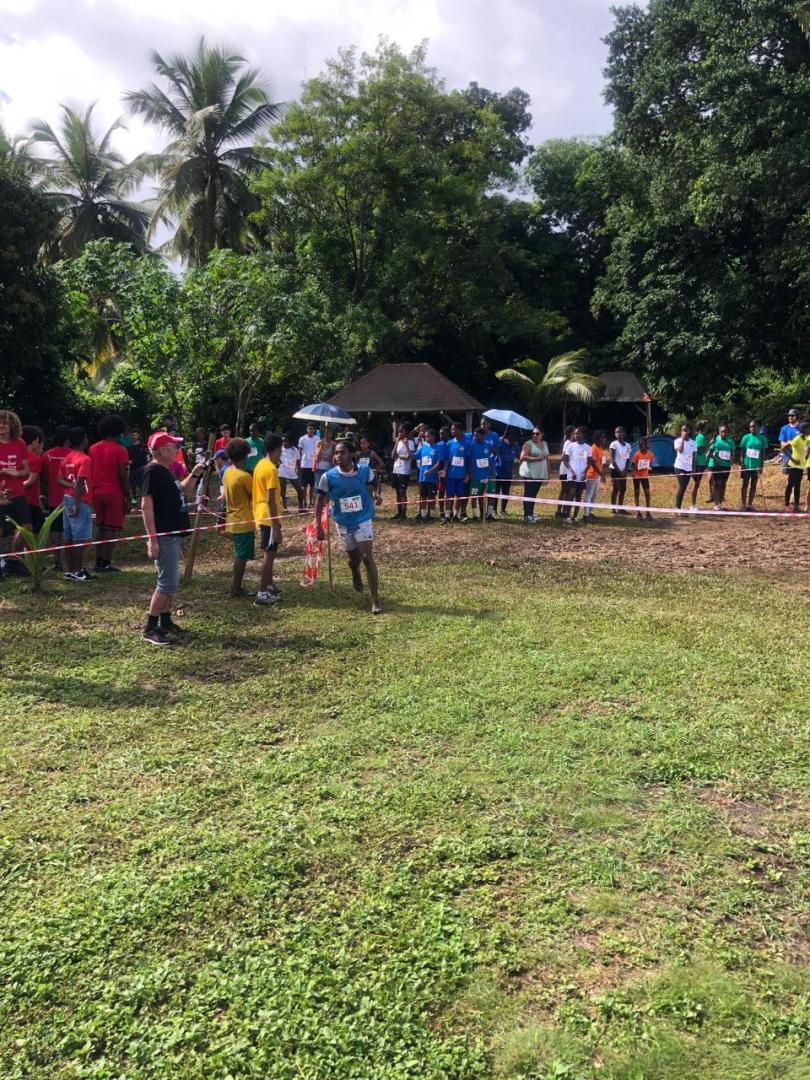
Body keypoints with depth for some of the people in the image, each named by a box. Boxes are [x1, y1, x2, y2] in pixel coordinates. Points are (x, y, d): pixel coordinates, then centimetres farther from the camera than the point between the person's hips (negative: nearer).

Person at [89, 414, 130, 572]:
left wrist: (93, 490, 18)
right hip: (114, 494, -6)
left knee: (101, 528, 15)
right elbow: (123, 477, -11)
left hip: (97, 493, 6)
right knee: (111, 529, -2)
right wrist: (128, 498, -4)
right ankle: (106, 564, -3)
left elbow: (90, 473, 12)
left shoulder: (93, 448, 10)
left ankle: (99, 562, 16)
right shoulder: (120, 451, -9)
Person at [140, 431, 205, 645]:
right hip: (163, 537, -10)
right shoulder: (152, 471, -15)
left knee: (172, 581, 16)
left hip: (174, 534, 10)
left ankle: (166, 621, 27)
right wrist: (152, 539, -23)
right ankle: (150, 629, -1)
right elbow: (146, 506, -20)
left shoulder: (166, 471, 13)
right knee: (167, 583, -8)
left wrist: (193, 475, 13)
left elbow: (181, 491, 30)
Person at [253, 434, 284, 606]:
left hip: (261, 515, 9)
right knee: (269, 554, -4)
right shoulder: (271, 469, -19)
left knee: (268, 552, 19)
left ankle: (269, 585, 30)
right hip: (269, 517, -9)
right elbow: (271, 500, -23)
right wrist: (277, 527, -21)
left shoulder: (260, 465, 9)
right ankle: (262, 594, -1)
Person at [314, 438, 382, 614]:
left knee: (367, 557, -13)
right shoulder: (328, 477, -16)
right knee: (354, 559, 15)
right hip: (343, 523, 1)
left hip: (363, 520, -1)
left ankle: (375, 600, -8)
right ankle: (355, 574, 54)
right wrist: (318, 526, -11)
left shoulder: (365, 471, -15)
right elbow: (319, 502, -7)